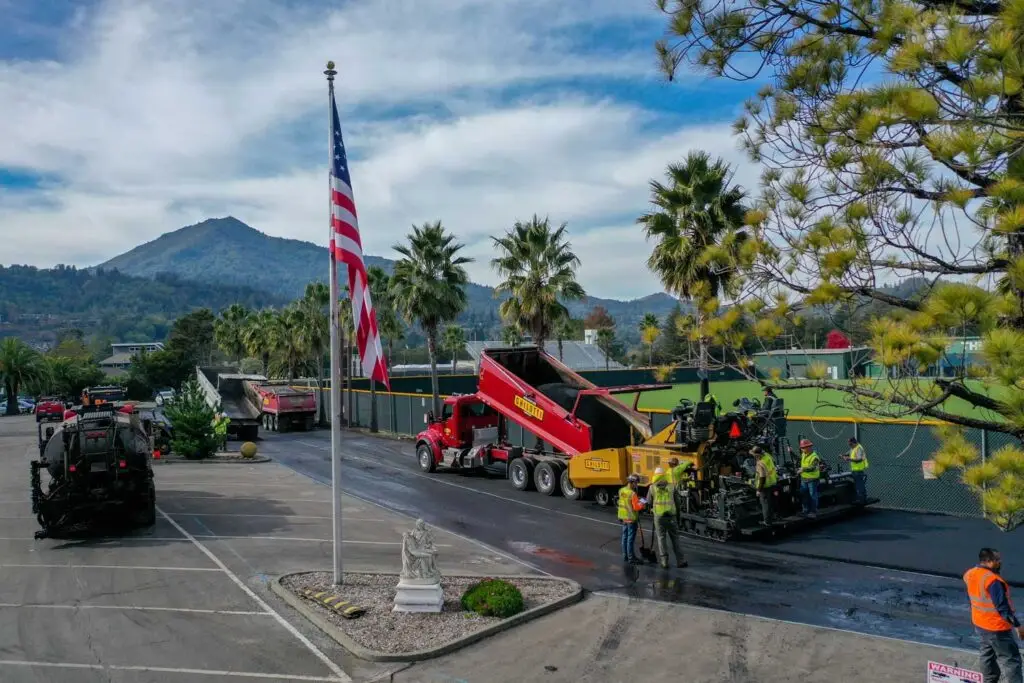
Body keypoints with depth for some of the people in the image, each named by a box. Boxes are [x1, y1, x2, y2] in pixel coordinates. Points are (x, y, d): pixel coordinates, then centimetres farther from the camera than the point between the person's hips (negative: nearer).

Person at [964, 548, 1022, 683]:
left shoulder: (970, 574, -3)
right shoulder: (993, 580, -29)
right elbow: (1002, 608, -26)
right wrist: (1018, 625, -17)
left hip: (979, 624, 8)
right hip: (997, 628, -8)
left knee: (987, 655, 21)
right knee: (1010, 659, 3)